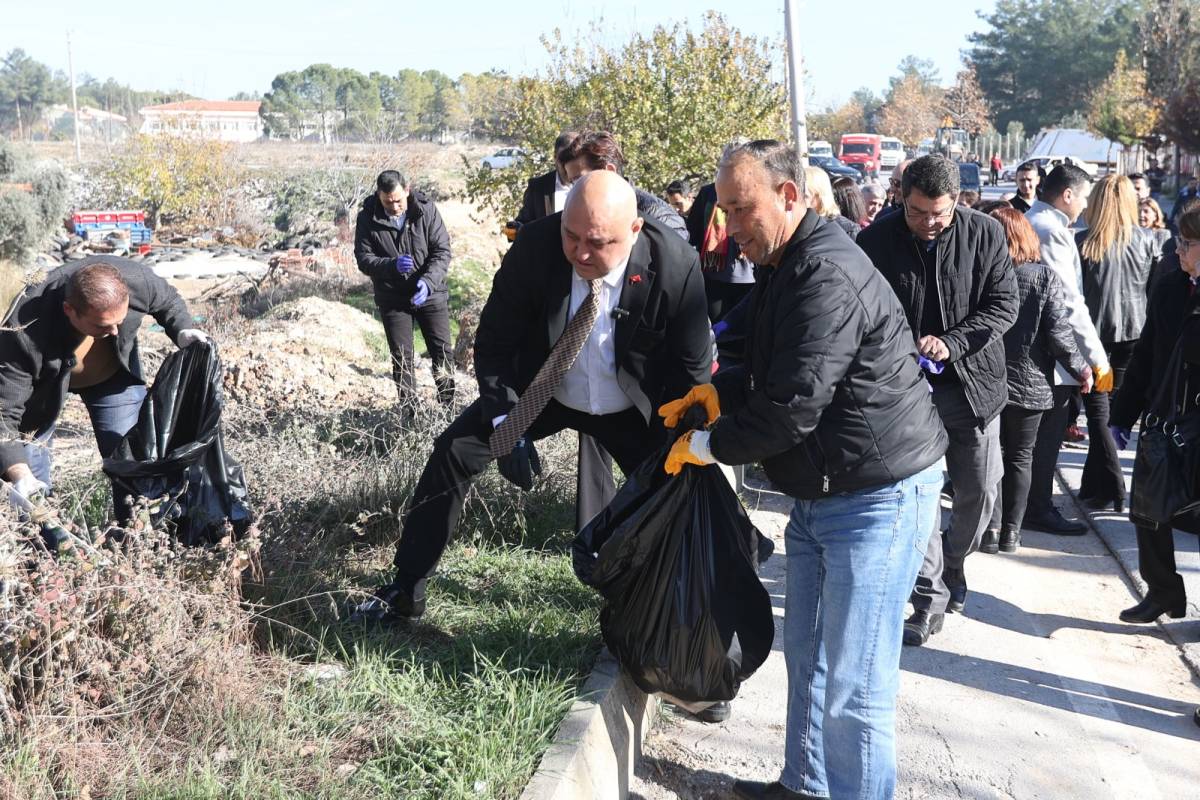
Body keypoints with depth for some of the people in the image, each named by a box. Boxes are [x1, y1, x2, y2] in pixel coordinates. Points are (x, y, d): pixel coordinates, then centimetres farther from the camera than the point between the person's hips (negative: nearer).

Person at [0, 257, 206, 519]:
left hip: (113, 373, 2)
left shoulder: (136, 281, -35)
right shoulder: (24, 334, -43)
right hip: (45, 382, -2)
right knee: (31, 491, -2)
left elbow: (168, 300, -9)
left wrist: (183, 330, -30)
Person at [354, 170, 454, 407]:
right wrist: (392, 265, -29)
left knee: (442, 351, 2)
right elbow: (363, 258, -9)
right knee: (401, 358, 4)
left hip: (430, 295, 0)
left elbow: (442, 251, -10)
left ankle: (449, 406, 13)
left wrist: (428, 281, -26)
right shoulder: (368, 218, -8)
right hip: (392, 299, 1)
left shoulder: (426, 209, -10)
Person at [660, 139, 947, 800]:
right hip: (819, 491, 10)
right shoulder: (785, 266, 12)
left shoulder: (827, 276, -23)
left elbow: (791, 408, -25)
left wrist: (707, 445, -11)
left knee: (853, 685, -5)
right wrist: (720, 391, 5)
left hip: (877, 494, -10)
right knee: (805, 653, 18)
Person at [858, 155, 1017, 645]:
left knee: (980, 494, 10)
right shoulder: (876, 241, -7)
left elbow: (1004, 304, -5)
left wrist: (951, 342, -19)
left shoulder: (985, 234, -5)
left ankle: (951, 564, 38)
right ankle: (931, 597, 10)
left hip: (972, 383, 2)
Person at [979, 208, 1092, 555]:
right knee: (1020, 458, 12)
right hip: (1031, 384, 0)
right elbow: (1058, 333, -11)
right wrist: (1081, 369, 2)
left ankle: (991, 528, 8)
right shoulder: (1044, 277, -9)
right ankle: (1011, 531, 15)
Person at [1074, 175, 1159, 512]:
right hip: (1134, 333, 3)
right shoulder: (1146, 241, -2)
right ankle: (1094, 485, 21)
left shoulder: (1082, 242, -9)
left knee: (1098, 414, 4)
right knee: (1116, 410, 13)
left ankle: (1112, 490, -1)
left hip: (1094, 333, -3)